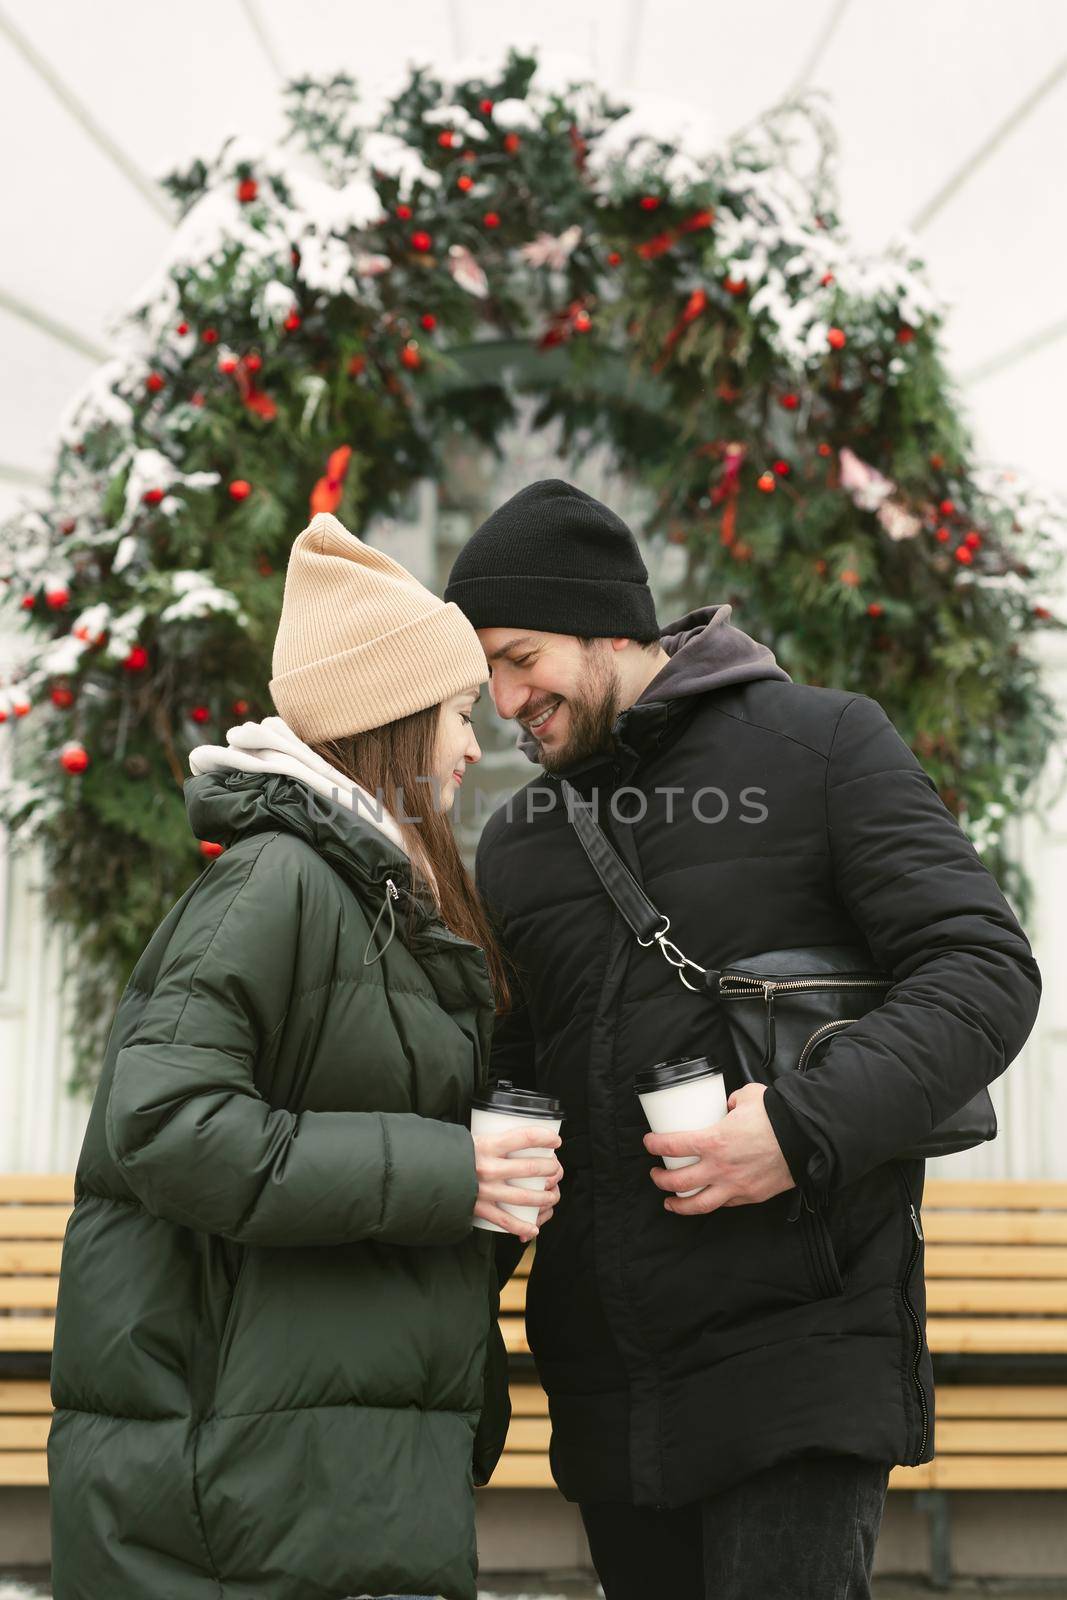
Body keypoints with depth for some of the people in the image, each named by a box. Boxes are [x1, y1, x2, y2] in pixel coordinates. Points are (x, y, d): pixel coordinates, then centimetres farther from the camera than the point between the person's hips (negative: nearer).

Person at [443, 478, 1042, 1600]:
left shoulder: (822, 742, -2)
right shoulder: (515, 843, 13)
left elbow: (986, 972, -10)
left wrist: (809, 1125, -23)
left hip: (801, 1345, -5)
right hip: (604, 1374, 5)